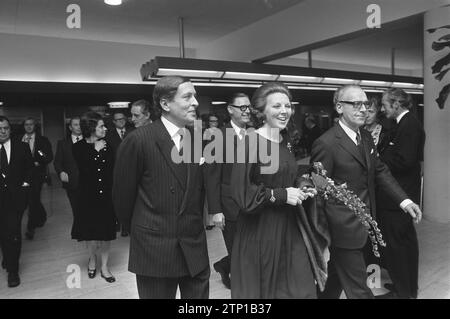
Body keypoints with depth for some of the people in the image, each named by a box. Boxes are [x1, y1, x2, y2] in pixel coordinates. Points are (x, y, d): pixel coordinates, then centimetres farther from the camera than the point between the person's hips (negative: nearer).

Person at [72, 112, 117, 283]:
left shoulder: (108, 146, -1)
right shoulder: (79, 147, -4)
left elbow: (114, 170, -2)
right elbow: (85, 170, -17)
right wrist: (96, 151, -14)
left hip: (107, 195, 1)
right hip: (89, 196, -1)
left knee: (107, 232, 7)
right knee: (90, 231, 12)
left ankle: (104, 266, 22)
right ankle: (92, 260, 38)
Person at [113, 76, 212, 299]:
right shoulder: (139, 140, -13)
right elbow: (123, 194, -4)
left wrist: (195, 223, 11)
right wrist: (139, 229, 8)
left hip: (195, 247, 4)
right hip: (154, 249, -4)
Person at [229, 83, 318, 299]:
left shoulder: (286, 141, 9)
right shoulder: (250, 142, -16)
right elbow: (240, 191, -19)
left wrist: (300, 192, 4)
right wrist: (280, 194, -18)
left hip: (288, 227, 7)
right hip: (259, 230, -6)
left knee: (300, 289, 9)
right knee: (261, 289, 10)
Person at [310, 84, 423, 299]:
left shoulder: (366, 137, 7)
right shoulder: (326, 143, -19)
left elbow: (380, 171, 14)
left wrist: (404, 201, 1)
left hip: (364, 224, 8)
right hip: (344, 229, -7)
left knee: (335, 281, 23)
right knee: (358, 288, 4)